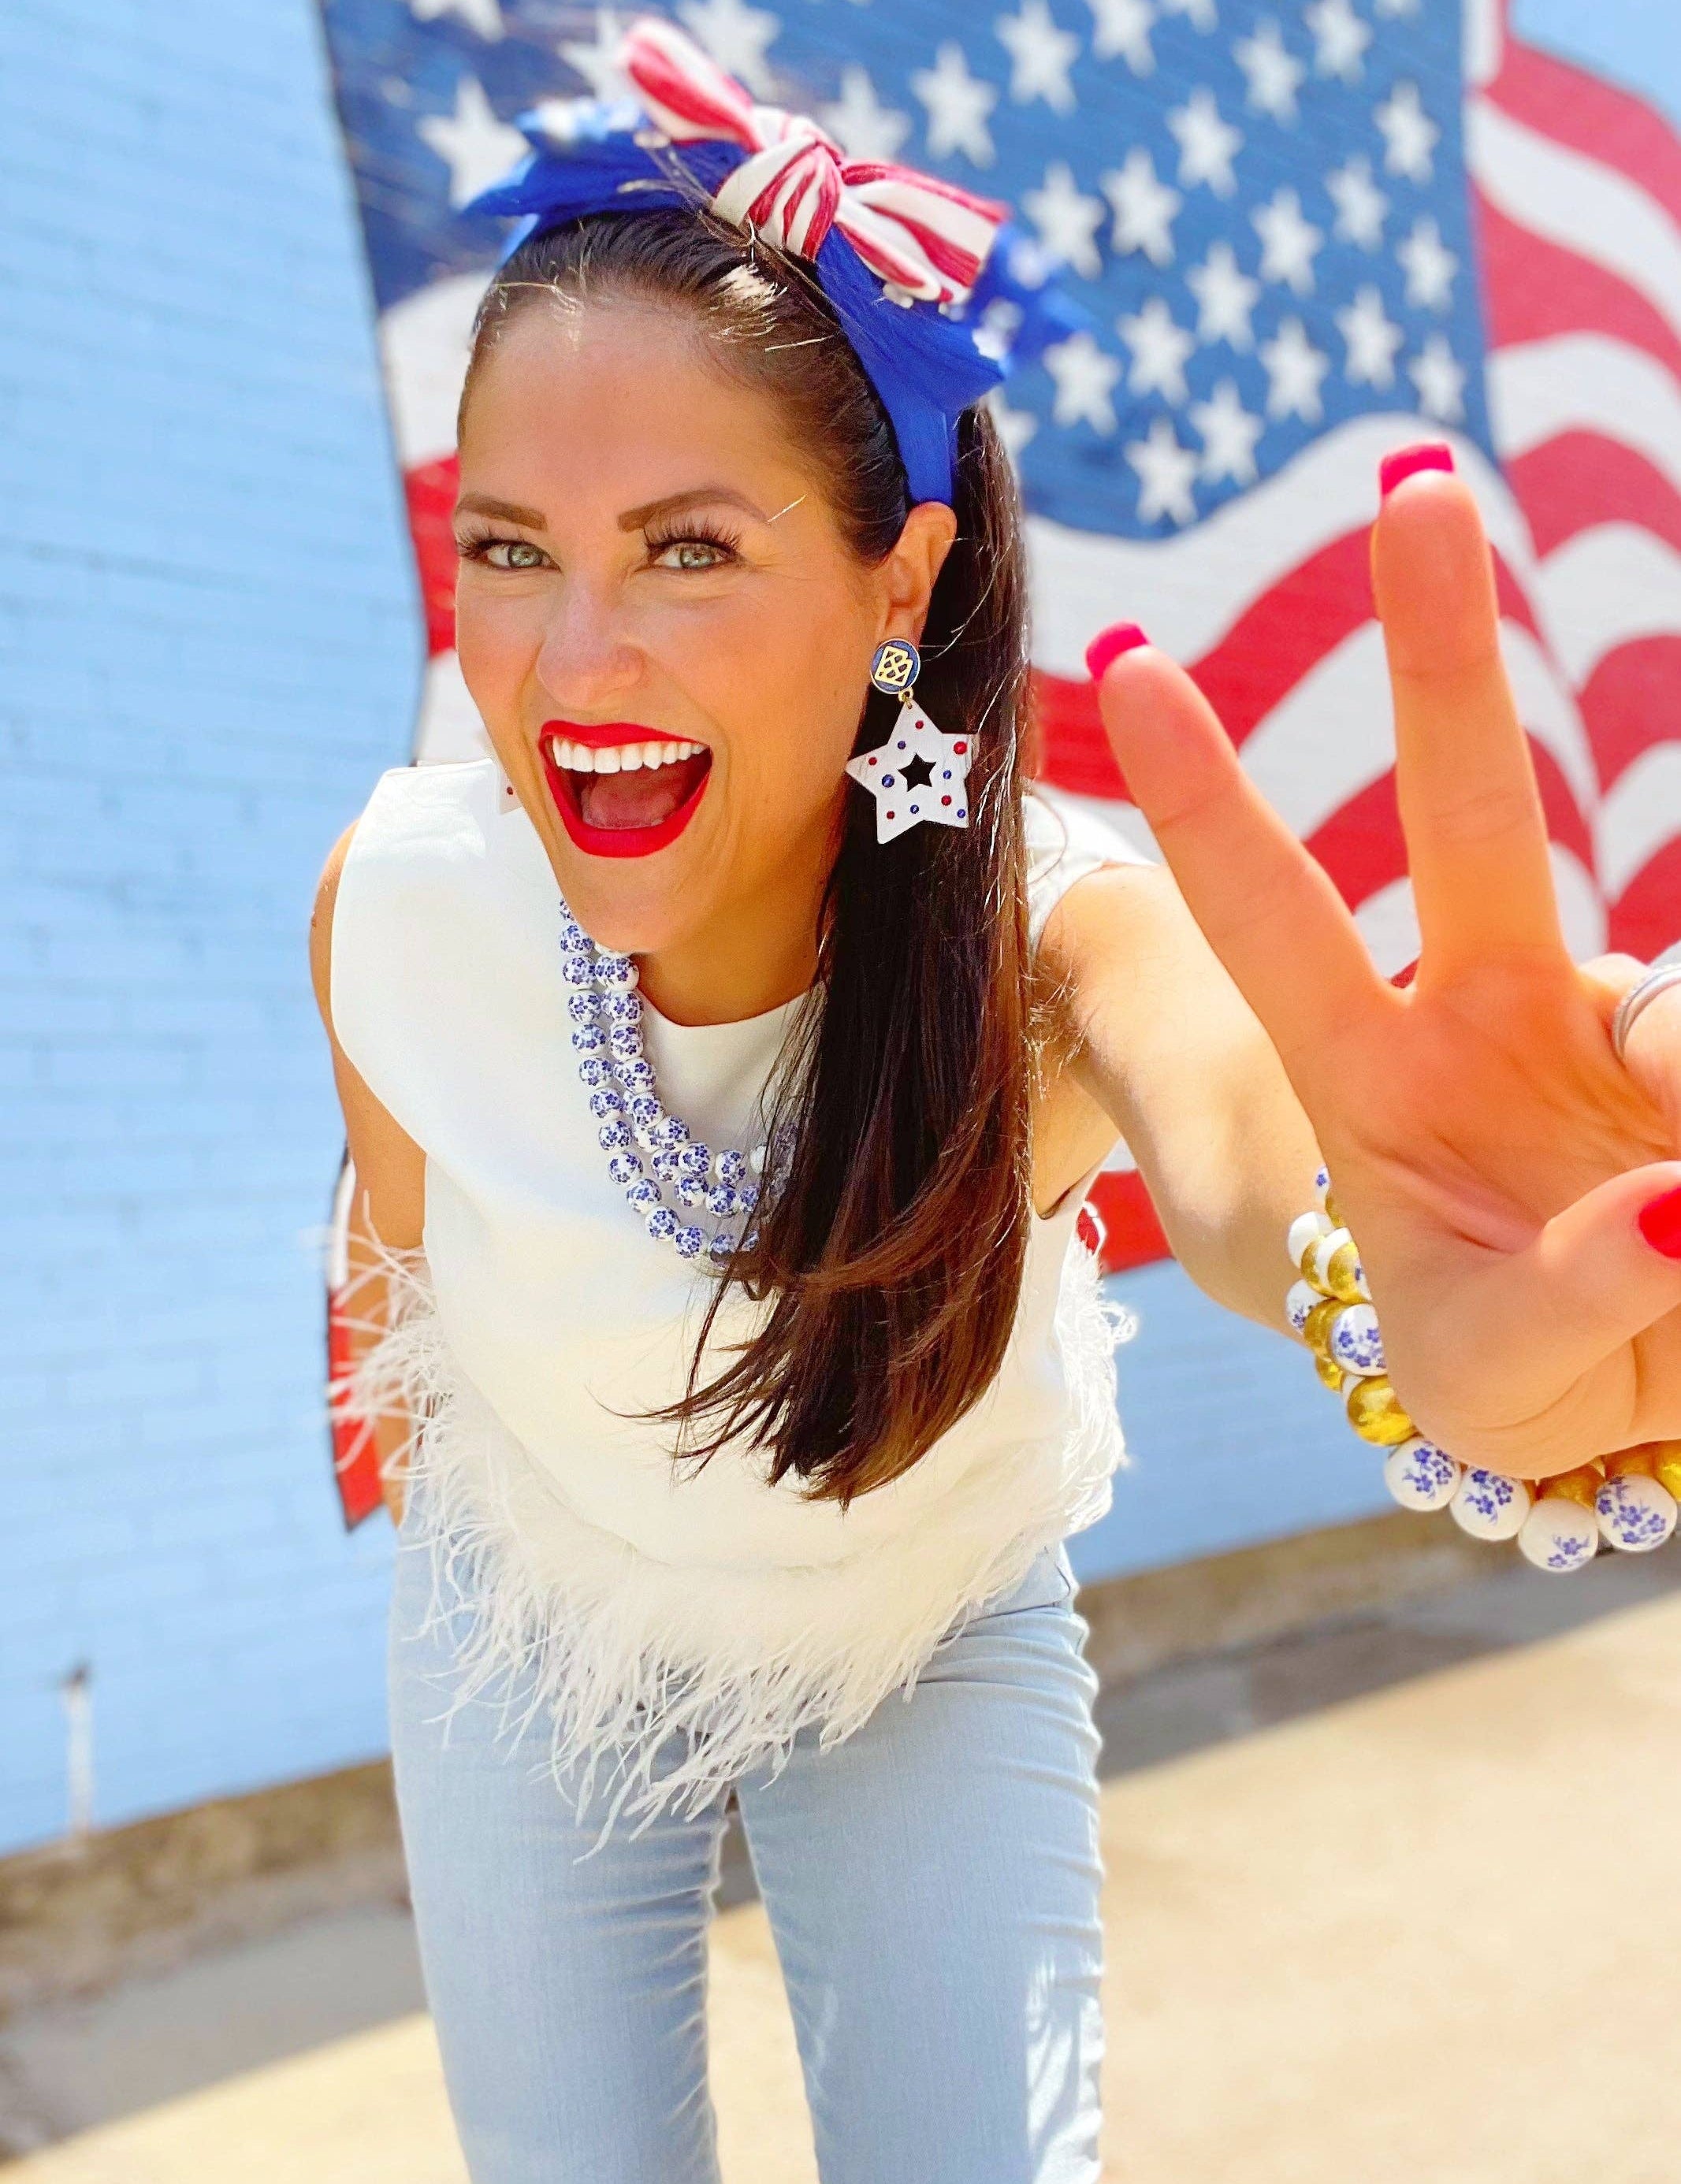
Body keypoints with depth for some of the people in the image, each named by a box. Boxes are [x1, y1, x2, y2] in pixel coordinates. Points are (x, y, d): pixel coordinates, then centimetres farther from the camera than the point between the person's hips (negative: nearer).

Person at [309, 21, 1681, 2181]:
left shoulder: (1041, 923, -34)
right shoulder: (395, 903, -26)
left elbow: (1244, 1159, -58)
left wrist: (1427, 1292, -82)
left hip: (940, 1640, -1)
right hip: (533, 1620, 2)